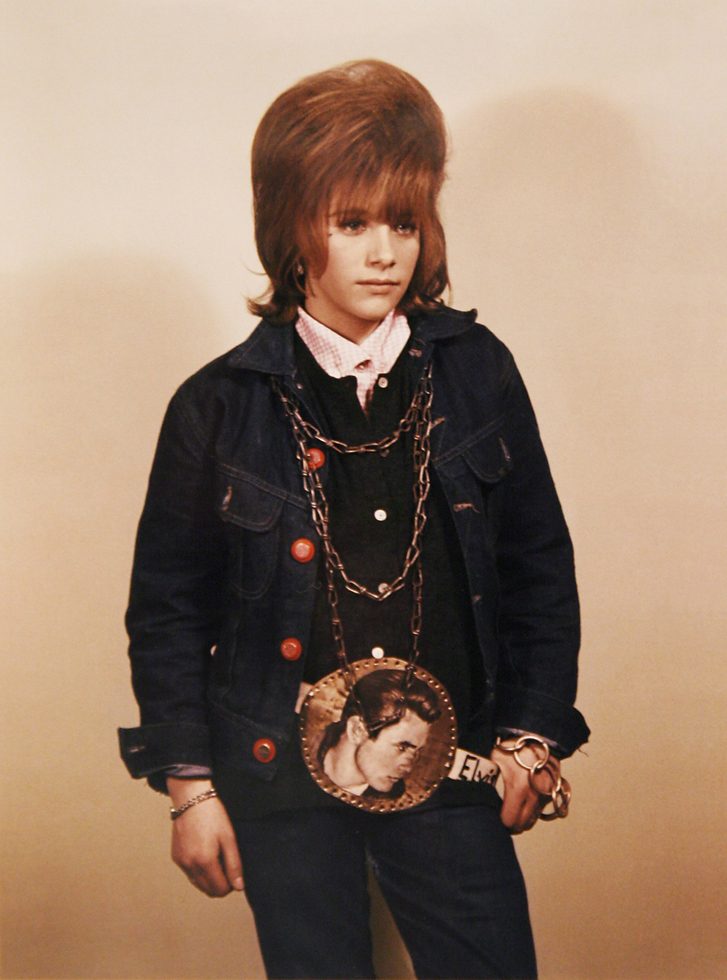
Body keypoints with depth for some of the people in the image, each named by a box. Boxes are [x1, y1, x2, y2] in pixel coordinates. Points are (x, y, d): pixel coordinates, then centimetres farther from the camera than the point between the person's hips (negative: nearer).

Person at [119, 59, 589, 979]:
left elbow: (540, 565, 7)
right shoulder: (220, 407, -5)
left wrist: (532, 733, 3)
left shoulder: (475, 370, 0)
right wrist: (189, 786, -1)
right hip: (282, 781, -1)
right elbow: (165, 609, 1)